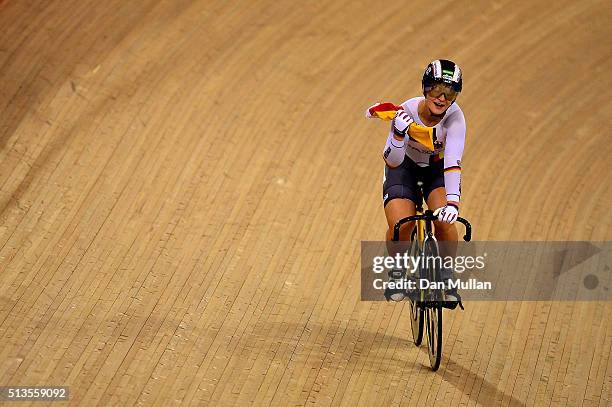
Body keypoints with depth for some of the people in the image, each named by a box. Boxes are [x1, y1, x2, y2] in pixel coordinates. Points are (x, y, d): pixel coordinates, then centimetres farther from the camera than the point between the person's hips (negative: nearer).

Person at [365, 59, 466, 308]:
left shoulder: (454, 117, -30)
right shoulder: (407, 111, -29)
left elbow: (453, 160, -41)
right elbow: (392, 161, -31)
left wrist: (453, 201, -54)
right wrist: (399, 133, -49)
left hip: (438, 169, 0)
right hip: (405, 166, 0)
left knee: (444, 221, -27)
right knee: (400, 227, -23)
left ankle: (447, 277, -1)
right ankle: (396, 271, 8)